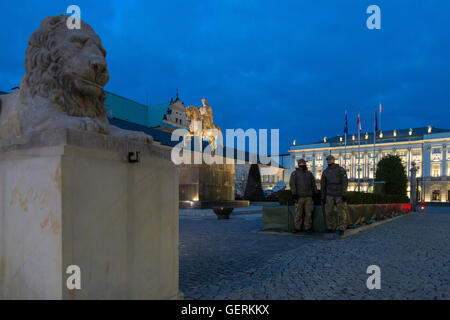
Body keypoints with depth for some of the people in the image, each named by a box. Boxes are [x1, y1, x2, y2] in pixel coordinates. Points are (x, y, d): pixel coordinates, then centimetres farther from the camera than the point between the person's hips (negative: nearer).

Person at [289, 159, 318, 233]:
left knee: (308, 213, 0)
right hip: (299, 196, -3)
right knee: (298, 213, 0)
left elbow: (313, 184, 16)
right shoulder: (295, 173, 1)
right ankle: (297, 228, 8)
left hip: (308, 197, 3)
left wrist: (316, 193, 9)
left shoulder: (309, 173, 14)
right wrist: (294, 194, -16)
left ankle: (308, 228, 8)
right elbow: (292, 184, -7)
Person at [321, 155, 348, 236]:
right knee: (328, 212, -3)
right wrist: (323, 197, 7)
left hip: (339, 195, -3)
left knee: (340, 212, -2)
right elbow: (323, 185, 10)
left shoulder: (340, 169, -4)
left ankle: (341, 229, 9)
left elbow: (345, 182, -9)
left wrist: (344, 194, -18)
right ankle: (330, 228, 9)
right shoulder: (325, 172, 7)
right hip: (329, 195, 3)